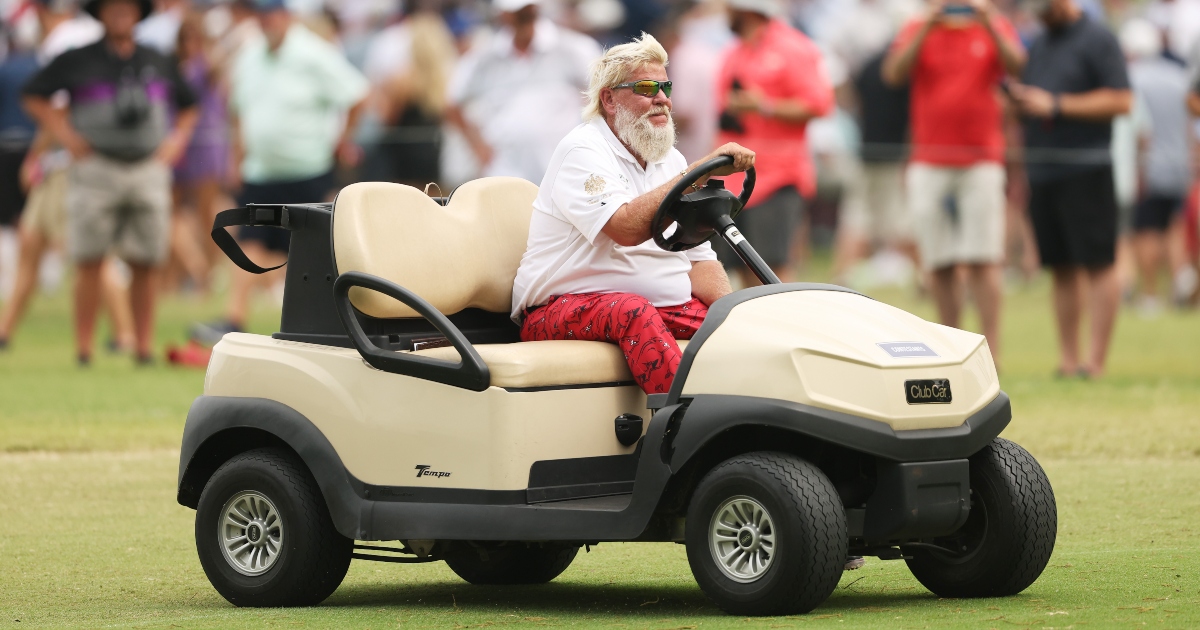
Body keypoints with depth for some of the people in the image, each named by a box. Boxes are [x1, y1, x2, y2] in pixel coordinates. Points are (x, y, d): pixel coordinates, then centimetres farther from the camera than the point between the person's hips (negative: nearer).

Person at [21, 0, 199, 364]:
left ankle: (144, 347, 6)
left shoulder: (159, 65, 12)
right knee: (89, 262, -5)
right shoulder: (77, 62, 2)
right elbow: (34, 96, 6)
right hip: (97, 168, -3)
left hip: (149, 169, 3)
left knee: (145, 265, 1)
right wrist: (64, 134, -2)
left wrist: (177, 140, 12)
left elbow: (188, 106, 26)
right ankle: (84, 349, -2)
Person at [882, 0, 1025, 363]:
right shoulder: (917, 32, 9)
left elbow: (1016, 65, -11)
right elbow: (893, 74, -7)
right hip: (928, 165, 2)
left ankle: (991, 351, -7)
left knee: (983, 260, -8)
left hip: (981, 161, -1)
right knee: (939, 265, 1)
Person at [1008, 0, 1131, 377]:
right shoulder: (1038, 45, 18)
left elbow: (1121, 101, -12)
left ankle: (1096, 361, -9)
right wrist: (1018, 99, 0)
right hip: (1041, 171, 7)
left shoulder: (1097, 40, -4)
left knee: (1098, 264, -7)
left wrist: (1055, 105, -15)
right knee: (1061, 269, 8)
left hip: (1085, 172, -7)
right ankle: (1067, 361, 10)